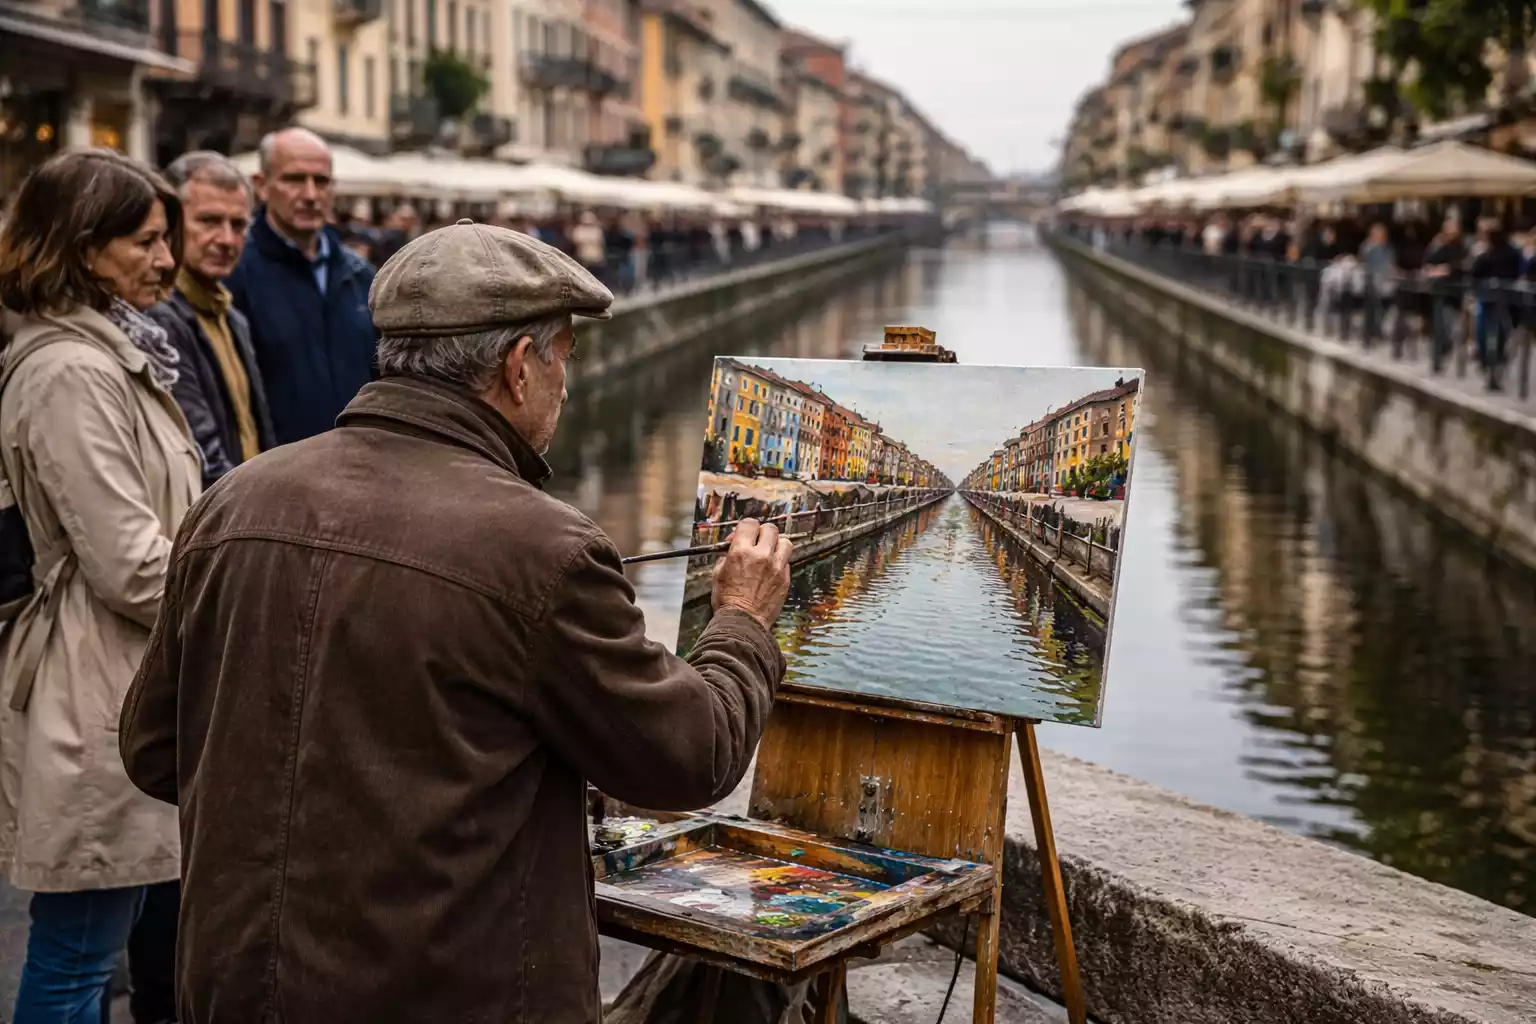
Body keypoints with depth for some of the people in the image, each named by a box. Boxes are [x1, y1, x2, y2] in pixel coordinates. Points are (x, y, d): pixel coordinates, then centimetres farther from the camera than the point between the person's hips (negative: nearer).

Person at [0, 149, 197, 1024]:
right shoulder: (72, 373, -18)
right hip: (100, 693, -10)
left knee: (91, 945, 20)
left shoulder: (112, 353, 14)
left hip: (120, 677, 11)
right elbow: (132, 565, -21)